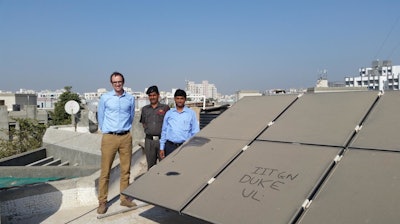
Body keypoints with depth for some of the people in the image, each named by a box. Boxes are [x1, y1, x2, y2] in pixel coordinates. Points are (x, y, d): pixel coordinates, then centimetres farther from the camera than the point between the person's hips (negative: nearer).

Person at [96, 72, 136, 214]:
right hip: (109, 137, -2)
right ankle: (102, 202, 9)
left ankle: (124, 198, 19)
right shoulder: (105, 98, 1)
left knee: (126, 169, 7)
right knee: (105, 171, 0)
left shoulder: (130, 98, 6)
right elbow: (100, 117, 9)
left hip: (126, 137, 2)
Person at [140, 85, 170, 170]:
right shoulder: (145, 109, 13)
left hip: (162, 139, -3)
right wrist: (147, 130, 9)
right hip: (149, 140, 3)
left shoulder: (165, 107, 2)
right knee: (150, 165, 10)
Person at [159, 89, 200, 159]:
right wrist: (162, 148, 10)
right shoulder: (169, 113, 11)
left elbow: (195, 132, 5)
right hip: (170, 146, 2)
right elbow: (164, 131, 14)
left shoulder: (191, 113, 5)